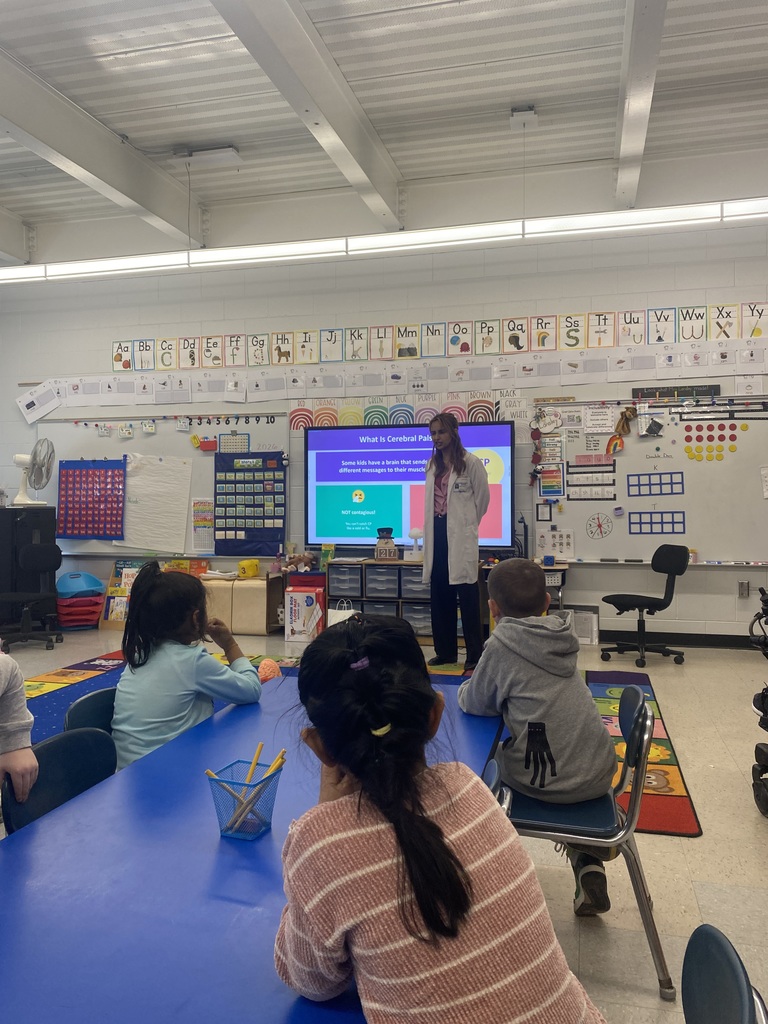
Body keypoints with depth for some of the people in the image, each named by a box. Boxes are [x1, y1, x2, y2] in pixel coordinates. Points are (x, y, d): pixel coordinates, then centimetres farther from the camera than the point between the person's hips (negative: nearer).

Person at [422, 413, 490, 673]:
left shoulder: (470, 463, -6)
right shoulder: (432, 465, 13)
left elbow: (483, 497, 3)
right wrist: (430, 529, 13)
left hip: (460, 536, -6)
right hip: (437, 533, 7)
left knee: (467, 595, -4)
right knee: (439, 595, 10)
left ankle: (475, 655, 4)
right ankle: (445, 651, 20)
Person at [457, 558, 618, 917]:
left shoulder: (502, 644, -13)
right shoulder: (560, 636, 5)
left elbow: (475, 704, -2)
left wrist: (465, 688, 18)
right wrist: (482, 686, 17)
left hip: (546, 780, -5)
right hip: (599, 774, 5)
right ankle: (588, 865, 26)